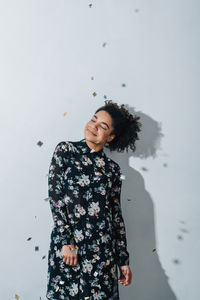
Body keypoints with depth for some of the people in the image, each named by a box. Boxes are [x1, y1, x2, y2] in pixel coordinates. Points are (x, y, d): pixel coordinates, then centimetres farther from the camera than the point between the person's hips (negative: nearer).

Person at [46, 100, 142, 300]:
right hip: (67, 241, -2)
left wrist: (123, 260, 9)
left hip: (103, 249, 2)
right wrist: (65, 242, -12)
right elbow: (54, 195, -5)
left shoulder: (112, 169, 8)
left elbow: (117, 215, 10)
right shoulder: (65, 150, 2)